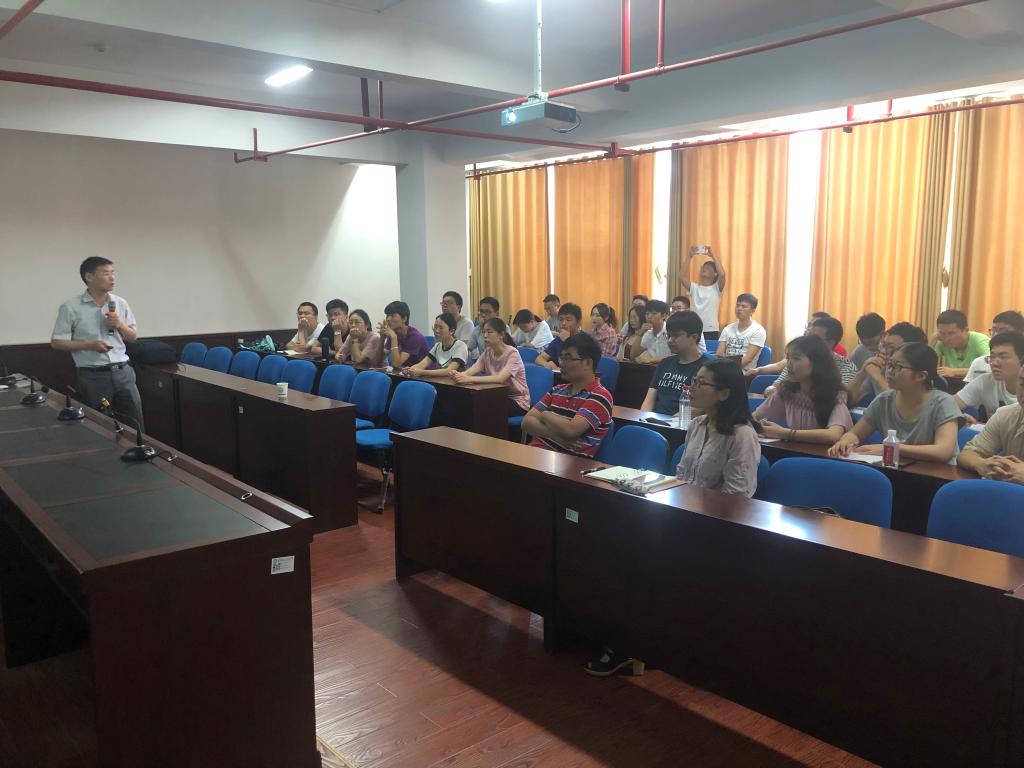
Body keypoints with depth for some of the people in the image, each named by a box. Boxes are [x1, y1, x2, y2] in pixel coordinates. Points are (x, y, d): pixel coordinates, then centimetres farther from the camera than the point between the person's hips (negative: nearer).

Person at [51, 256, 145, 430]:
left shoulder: (120, 304, 7)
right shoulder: (71, 307, -6)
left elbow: (133, 338, 14)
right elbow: (57, 342, -4)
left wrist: (121, 325, -7)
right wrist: (90, 345, -17)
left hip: (122, 372, 4)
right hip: (92, 376, -4)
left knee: (135, 424, 6)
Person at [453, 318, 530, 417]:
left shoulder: (512, 353, -17)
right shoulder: (487, 353, 3)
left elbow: (500, 378, -32)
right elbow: (468, 372, -11)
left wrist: (469, 379, -40)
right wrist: (458, 375, -35)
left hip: (517, 401, -5)